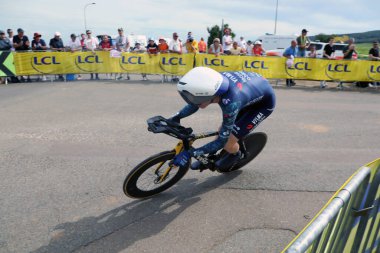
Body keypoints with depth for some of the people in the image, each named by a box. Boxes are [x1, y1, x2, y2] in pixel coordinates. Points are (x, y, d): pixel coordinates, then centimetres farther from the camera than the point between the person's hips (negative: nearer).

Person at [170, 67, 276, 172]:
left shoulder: (231, 103, -42)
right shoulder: (212, 81, -25)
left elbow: (222, 141, -29)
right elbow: (195, 103, -2)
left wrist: (190, 153, -31)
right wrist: (175, 118, -12)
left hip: (264, 102, -6)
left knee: (228, 144, -9)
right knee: (222, 131, 7)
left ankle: (235, 155, 25)